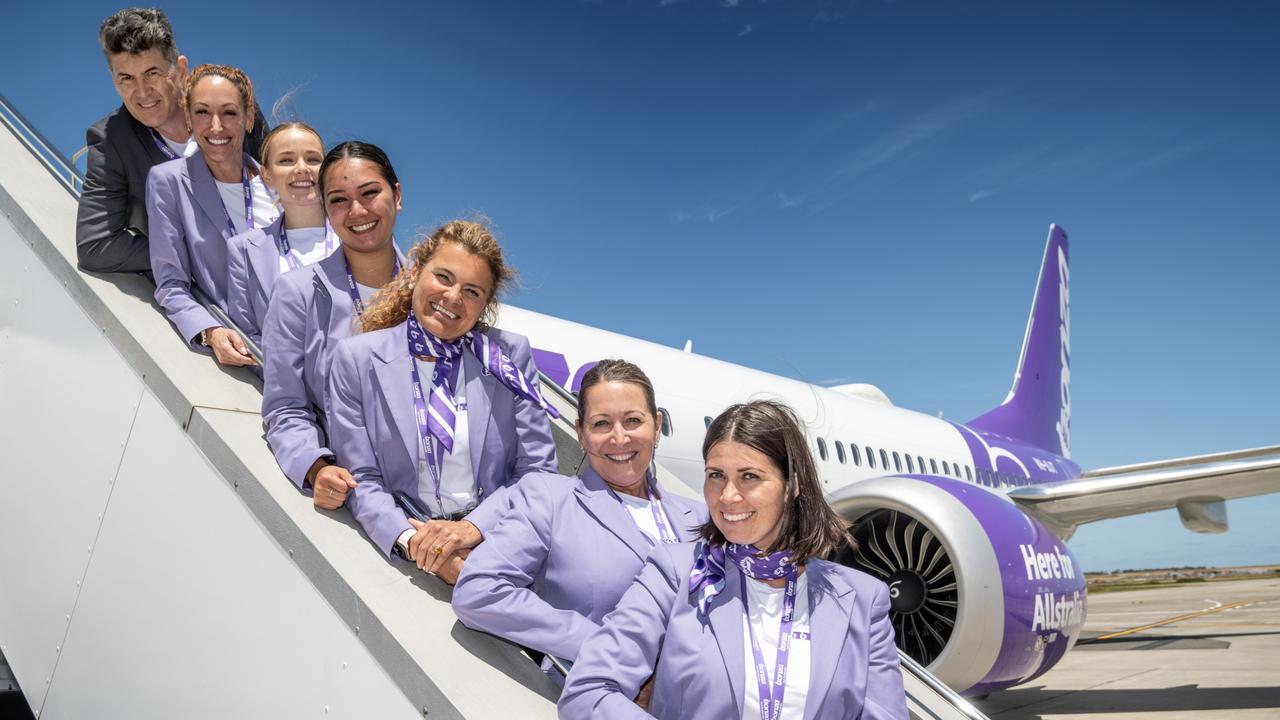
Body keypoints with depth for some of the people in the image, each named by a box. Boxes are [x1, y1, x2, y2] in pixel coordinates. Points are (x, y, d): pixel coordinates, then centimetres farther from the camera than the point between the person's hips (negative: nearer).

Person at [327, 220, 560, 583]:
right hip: (402, 550, 0)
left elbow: (538, 470, 3)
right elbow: (362, 480, 1)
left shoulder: (511, 355, 5)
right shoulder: (356, 359, 4)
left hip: (497, 541, 0)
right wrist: (409, 539, -17)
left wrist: (475, 526, -13)